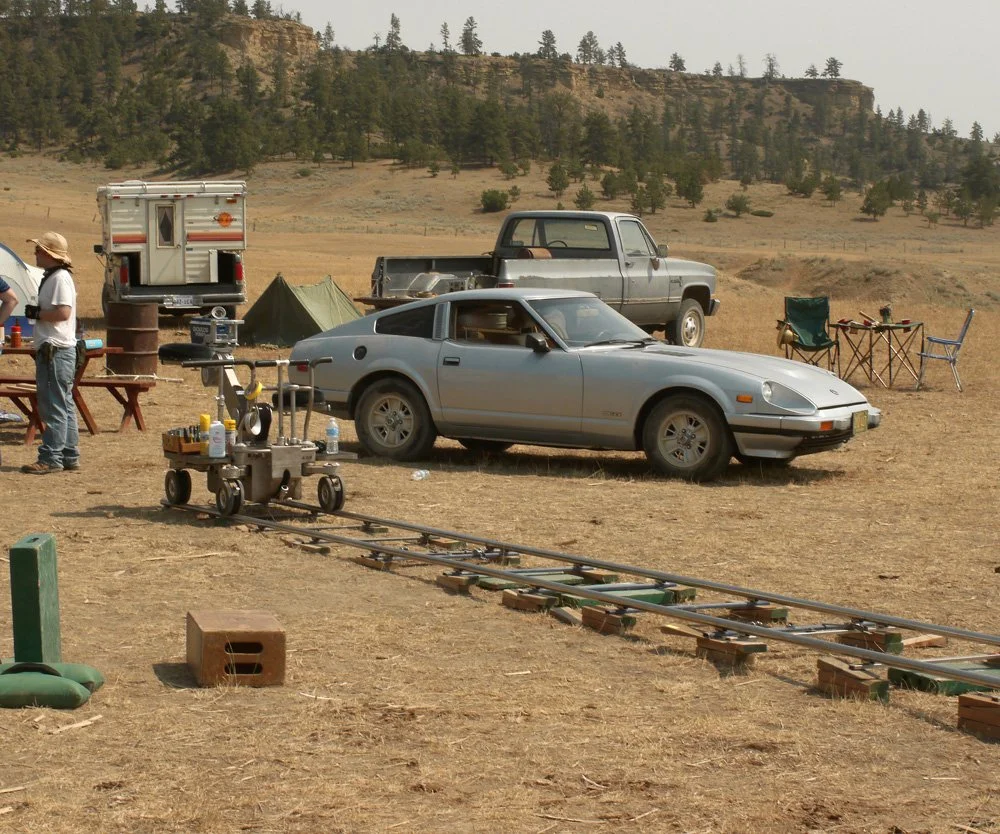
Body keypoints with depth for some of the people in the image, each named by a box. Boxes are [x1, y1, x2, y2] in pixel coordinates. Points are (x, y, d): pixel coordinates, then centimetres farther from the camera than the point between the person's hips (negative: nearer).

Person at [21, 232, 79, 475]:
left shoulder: (60, 278, -14)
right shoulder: (51, 277, 18)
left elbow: (63, 312, -24)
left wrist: (36, 314, -14)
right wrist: (37, 312, 9)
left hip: (56, 351, -11)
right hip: (51, 349, 11)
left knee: (54, 406, -9)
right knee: (64, 406, 13)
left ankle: (50, 458, -8)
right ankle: (69, 456, 18)